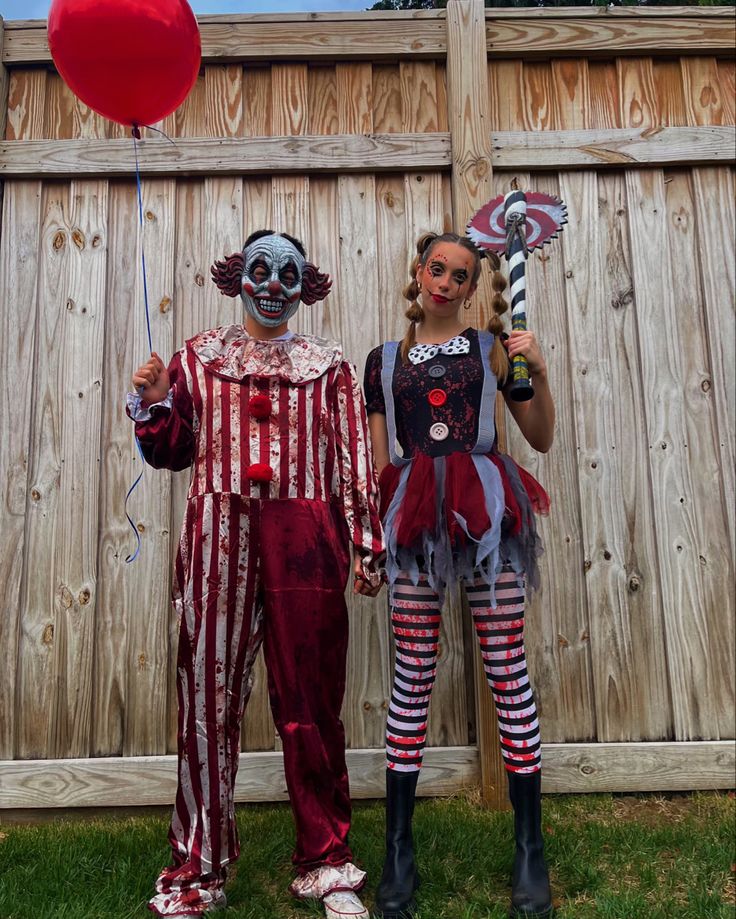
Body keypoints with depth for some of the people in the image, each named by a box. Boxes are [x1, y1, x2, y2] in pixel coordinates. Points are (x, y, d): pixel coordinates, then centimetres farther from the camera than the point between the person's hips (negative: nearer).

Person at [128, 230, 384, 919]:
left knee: (309, 700, 3)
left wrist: (366, 545, 0)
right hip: (218, 534, 1)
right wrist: (152, 402, -2)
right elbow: (171, 451, 17)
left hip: (304, 539, 0)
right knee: (208, 693, 1)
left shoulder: (327, 365, 14)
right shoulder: (198, 357, 16)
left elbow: (354, 460, 7)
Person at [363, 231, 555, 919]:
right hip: (414, 516, 1)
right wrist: (375, 531, 7)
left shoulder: (490, 347, 12)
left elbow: (542, 439, 9)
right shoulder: (384, 360, 16)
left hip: (484, 509, 0)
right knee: (412, 677, 2)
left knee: (508, 671, 2)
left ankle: (529, 849, 16)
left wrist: (538, 371, -4)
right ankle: (398, 850, 14)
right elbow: (380, 461, 14)